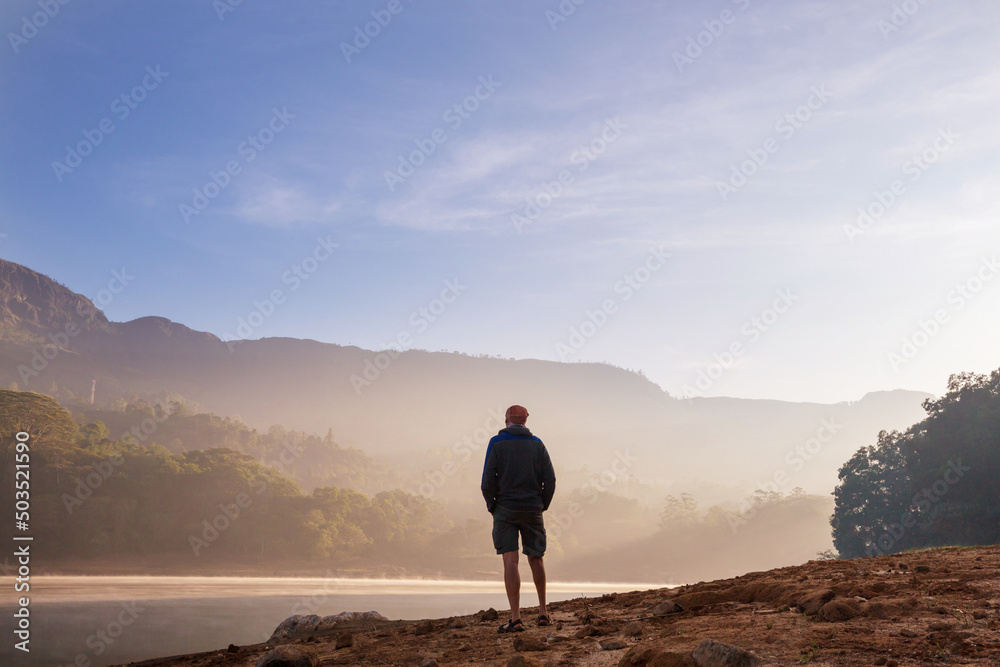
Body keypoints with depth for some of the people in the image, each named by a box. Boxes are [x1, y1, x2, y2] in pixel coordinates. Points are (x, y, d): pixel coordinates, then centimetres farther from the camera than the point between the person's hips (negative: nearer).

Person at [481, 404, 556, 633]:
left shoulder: (497, 442, -3)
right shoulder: (537, 444, 5)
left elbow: (488, 480, -9)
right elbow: (550, 480, 0)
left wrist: (491, 505, 5)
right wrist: (542, 505, 12)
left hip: (505, 509, -3)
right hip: (532, 509, 3)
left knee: (510, 562, -6)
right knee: (536, 559, 16)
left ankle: (515, 618, -11)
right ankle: (542, 611, 22)